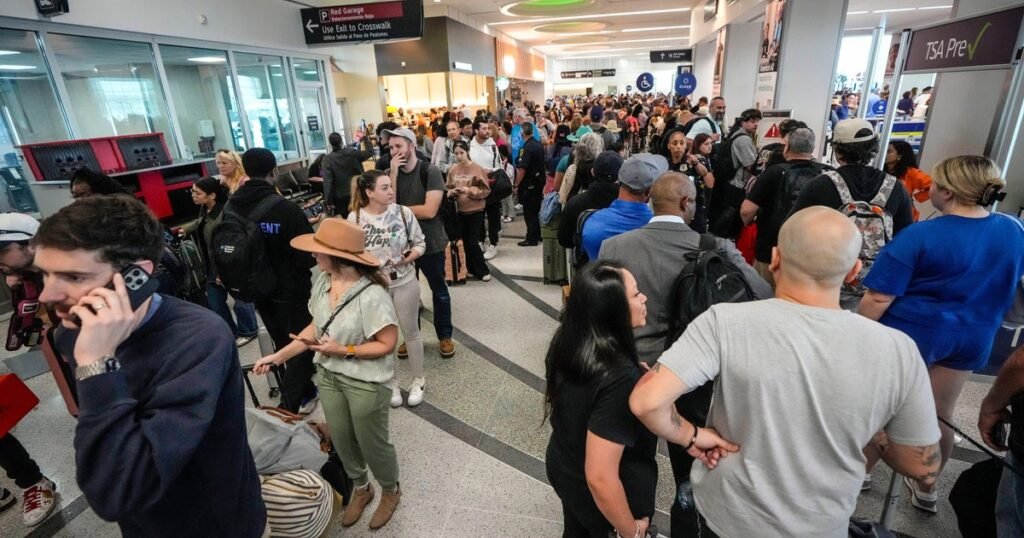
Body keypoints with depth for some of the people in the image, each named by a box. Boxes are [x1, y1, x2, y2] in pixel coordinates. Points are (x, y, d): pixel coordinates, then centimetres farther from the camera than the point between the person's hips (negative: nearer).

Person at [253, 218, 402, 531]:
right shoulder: (323, 281, -7)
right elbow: (315, 327, 4)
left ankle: (390, 490, 45)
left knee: (372, 443, 15)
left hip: (366, 383, -7)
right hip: (328, 376, 7)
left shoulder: (371, 295, -29)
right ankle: (360, 488, 51)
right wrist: (278, 356, 3)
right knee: (341, 440, 23)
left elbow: (387, 344, -21)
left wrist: (344, 350, -23)